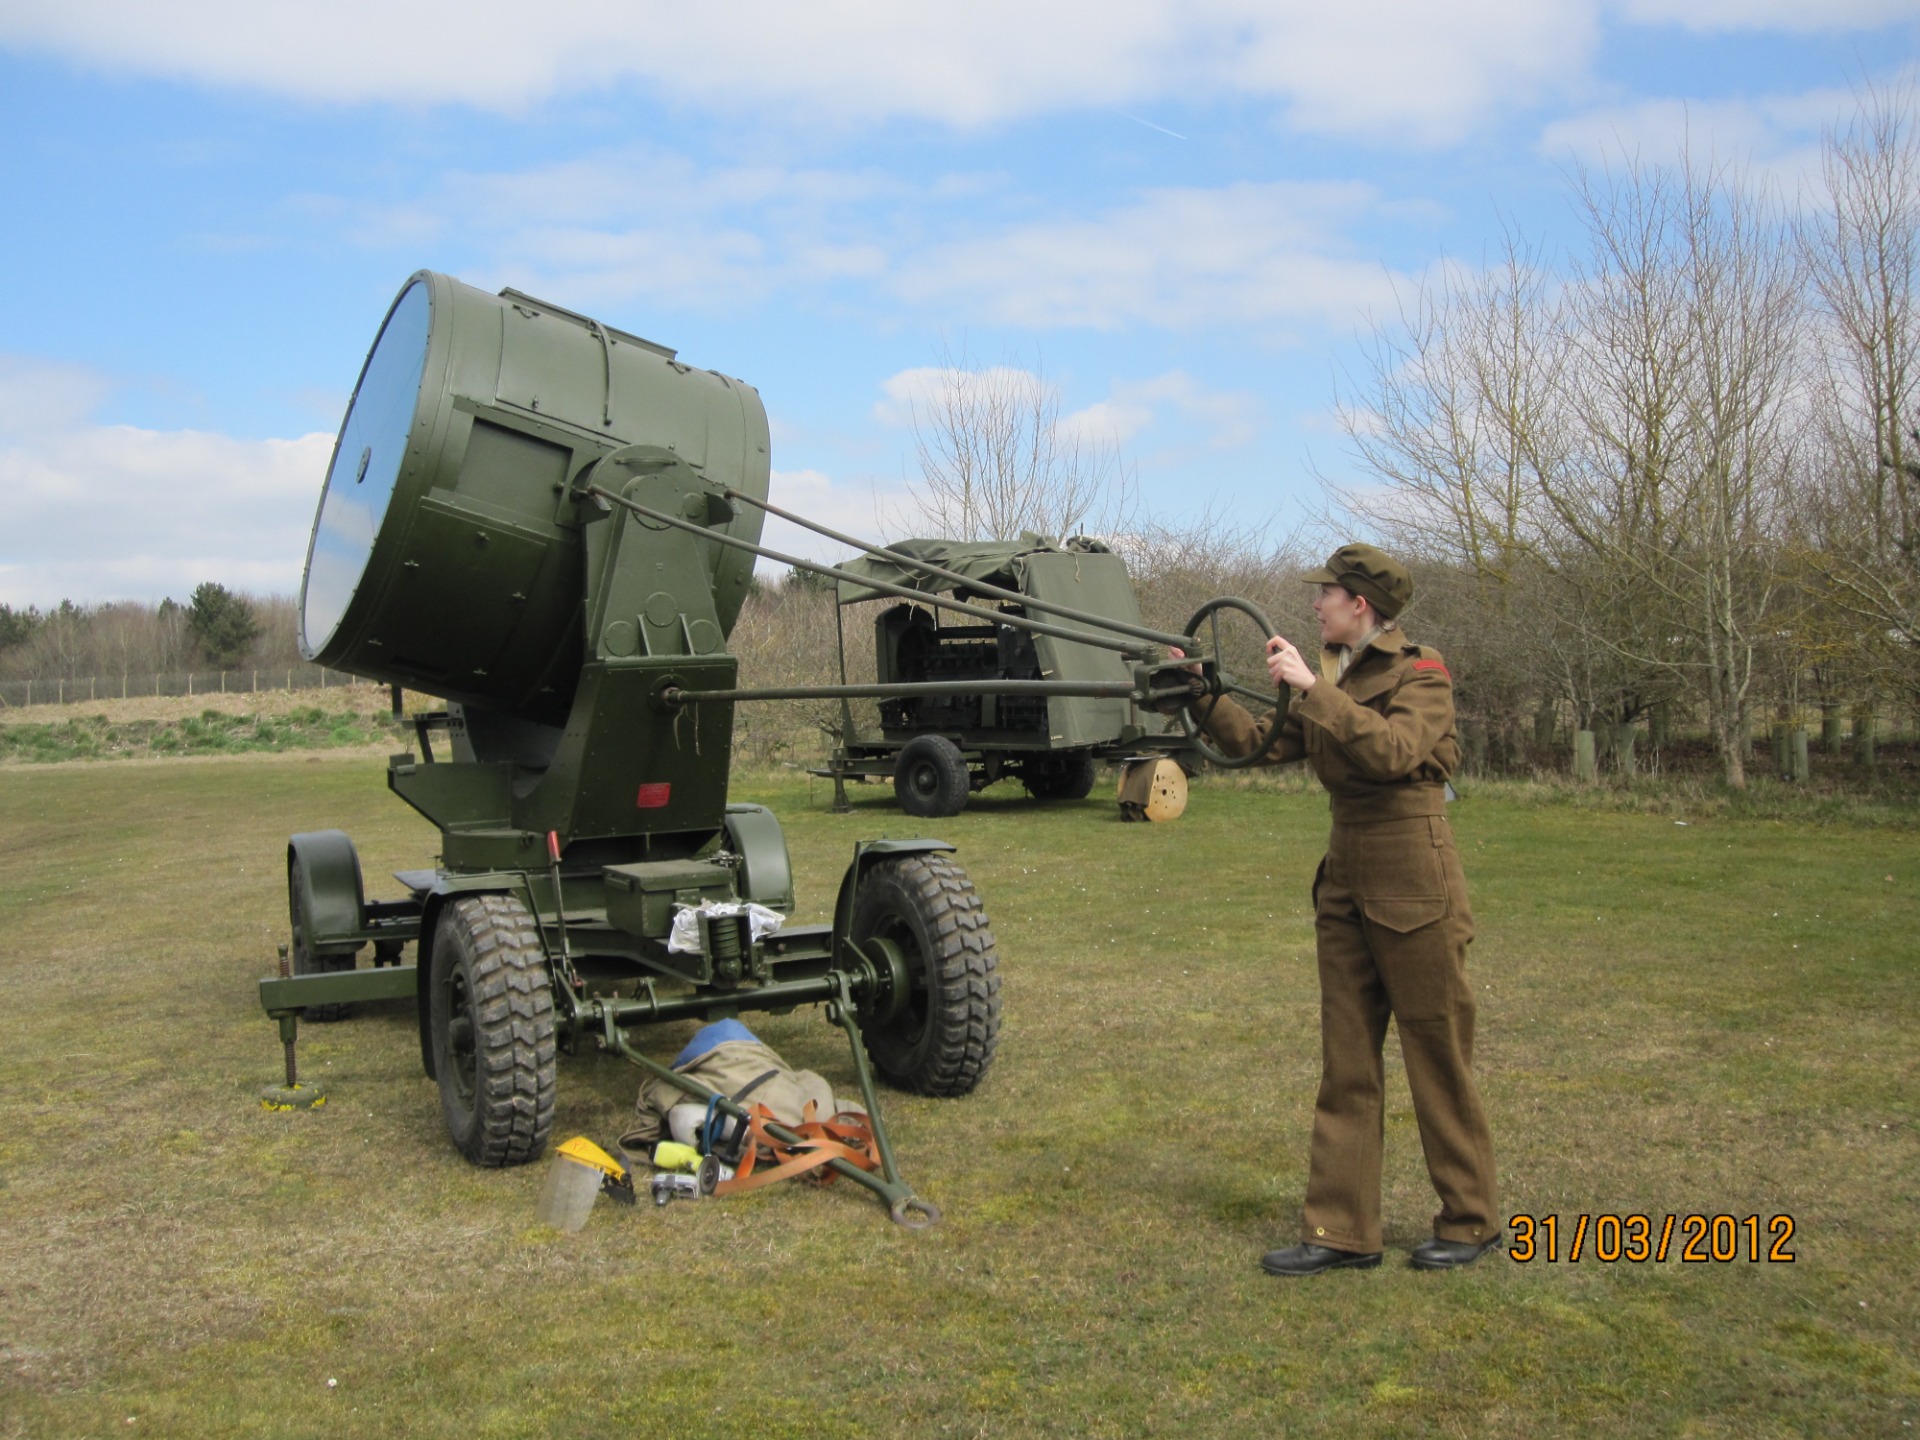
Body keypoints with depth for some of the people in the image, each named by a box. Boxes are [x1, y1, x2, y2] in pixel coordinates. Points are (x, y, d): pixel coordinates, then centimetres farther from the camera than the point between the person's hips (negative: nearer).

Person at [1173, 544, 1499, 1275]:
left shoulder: (1420, 677, -10)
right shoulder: (1335, 679, 12)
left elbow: (1393, 751, -28)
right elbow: (1263, 743, 11)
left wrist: (1313, 687, -27)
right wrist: (1200, 695, 4)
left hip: (1413, 885, -7)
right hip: (1345, 884, 8)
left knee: (1438, 1058, 4)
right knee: (1346, 1064, 8)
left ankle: (1470, 1222, 21)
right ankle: (1342, 1231, 15)